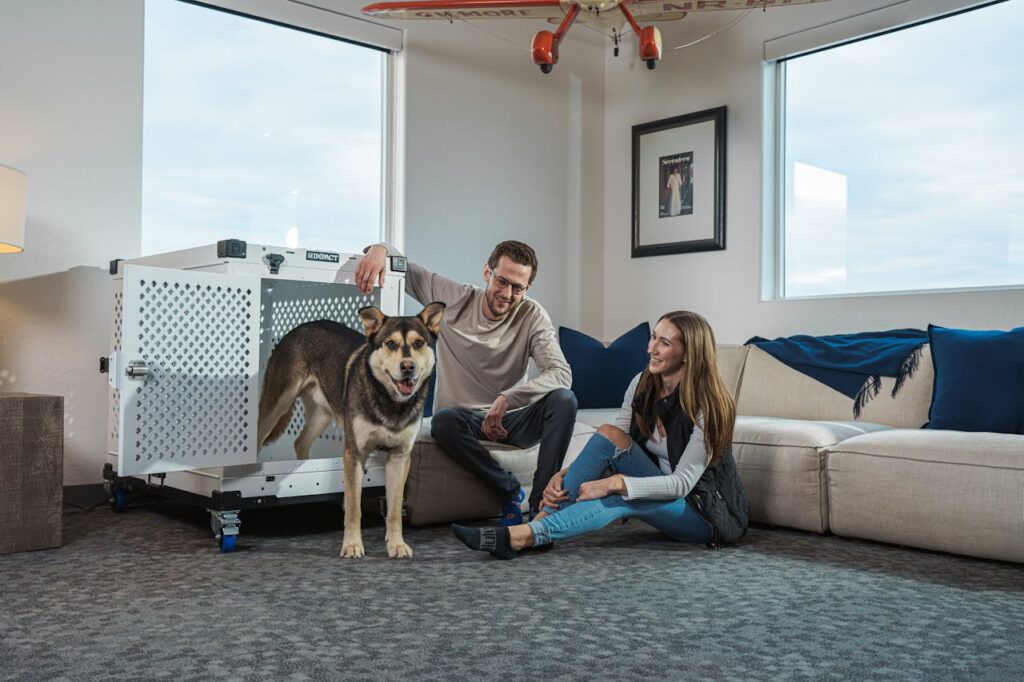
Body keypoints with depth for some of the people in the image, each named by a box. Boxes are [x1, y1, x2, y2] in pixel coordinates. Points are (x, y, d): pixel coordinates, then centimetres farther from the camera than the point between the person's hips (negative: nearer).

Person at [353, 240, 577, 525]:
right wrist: (379, 248, -20)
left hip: (510, 419, 0)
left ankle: (541, 504, -25)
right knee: (444, 420, -37)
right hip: (464, 419, 0)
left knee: (564, 399, -28)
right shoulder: (452, 299, -5)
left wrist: (506, 400, -36)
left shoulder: (533, 316, -9)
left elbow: (561, 373, -23)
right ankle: (509, 489, -16)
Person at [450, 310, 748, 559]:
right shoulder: (643, 384, -4)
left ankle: (521, 537, -40)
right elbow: (612, 448, -5)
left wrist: (616, 482, -36)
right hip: (661, 492, 6)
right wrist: (564, 476, -22)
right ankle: (543, 519, -26)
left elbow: (683, 482, -26)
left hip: (709, 512, -5)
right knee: (610, 434, -21)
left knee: (619, 499, -36)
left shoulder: (709, 405, -22)